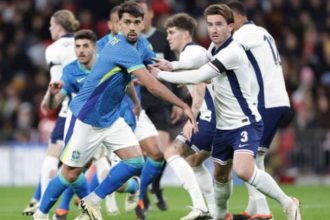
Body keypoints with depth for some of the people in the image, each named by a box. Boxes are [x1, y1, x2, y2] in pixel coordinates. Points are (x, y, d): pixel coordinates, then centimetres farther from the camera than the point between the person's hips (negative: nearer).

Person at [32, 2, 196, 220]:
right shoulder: (124, 49, -26)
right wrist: (184, 106, -27)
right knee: (71, 173, 0)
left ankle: (91, 202, 8)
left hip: (110, 118, 8)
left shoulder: (134, 45, 1)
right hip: (85, 118, -8)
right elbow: (153, 86, -31)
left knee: (135, 161, -6)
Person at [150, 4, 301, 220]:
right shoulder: (216, 48, 6)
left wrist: (160, 74, -15)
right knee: (220, 174, 16)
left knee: (244, 170, -27)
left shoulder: (232, 52, -22)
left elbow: (197, 77, -25)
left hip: (245, 123, -9)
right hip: (224, 126, 9)